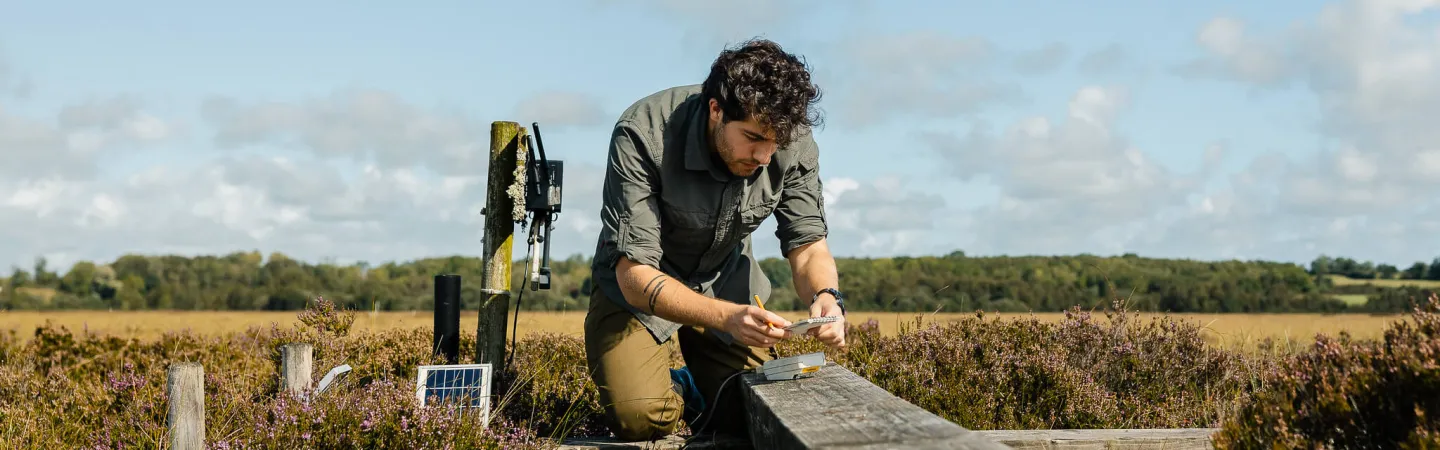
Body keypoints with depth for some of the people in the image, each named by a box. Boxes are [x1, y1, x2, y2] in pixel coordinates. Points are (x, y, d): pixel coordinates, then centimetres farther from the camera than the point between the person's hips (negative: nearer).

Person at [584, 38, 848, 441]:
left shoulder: (794, 145, -21)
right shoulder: (641, 134, -32)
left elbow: (808, 245, -10)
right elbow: (634, 274, -33)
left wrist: (826, 298, -34)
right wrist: (727, 317, -49)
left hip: (726, 284, 4)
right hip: (637, 288, -3)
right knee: (642, 419, -23)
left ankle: (689, 385, 24)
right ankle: (673, 390, 13)